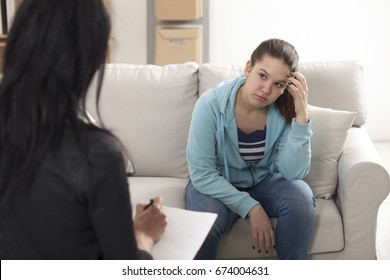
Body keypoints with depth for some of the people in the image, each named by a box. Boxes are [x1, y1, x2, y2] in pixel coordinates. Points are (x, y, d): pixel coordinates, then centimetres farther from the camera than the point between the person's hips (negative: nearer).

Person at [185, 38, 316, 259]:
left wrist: (302, 115, -30)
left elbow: (293, 173, -21)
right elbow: (202, 174, -21)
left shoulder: (285, 110, -16)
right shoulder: (211, 104, -24)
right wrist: (251, 208, -27)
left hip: (265, 181, 3)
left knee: (301, 198, -27)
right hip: (216, 185, -2)